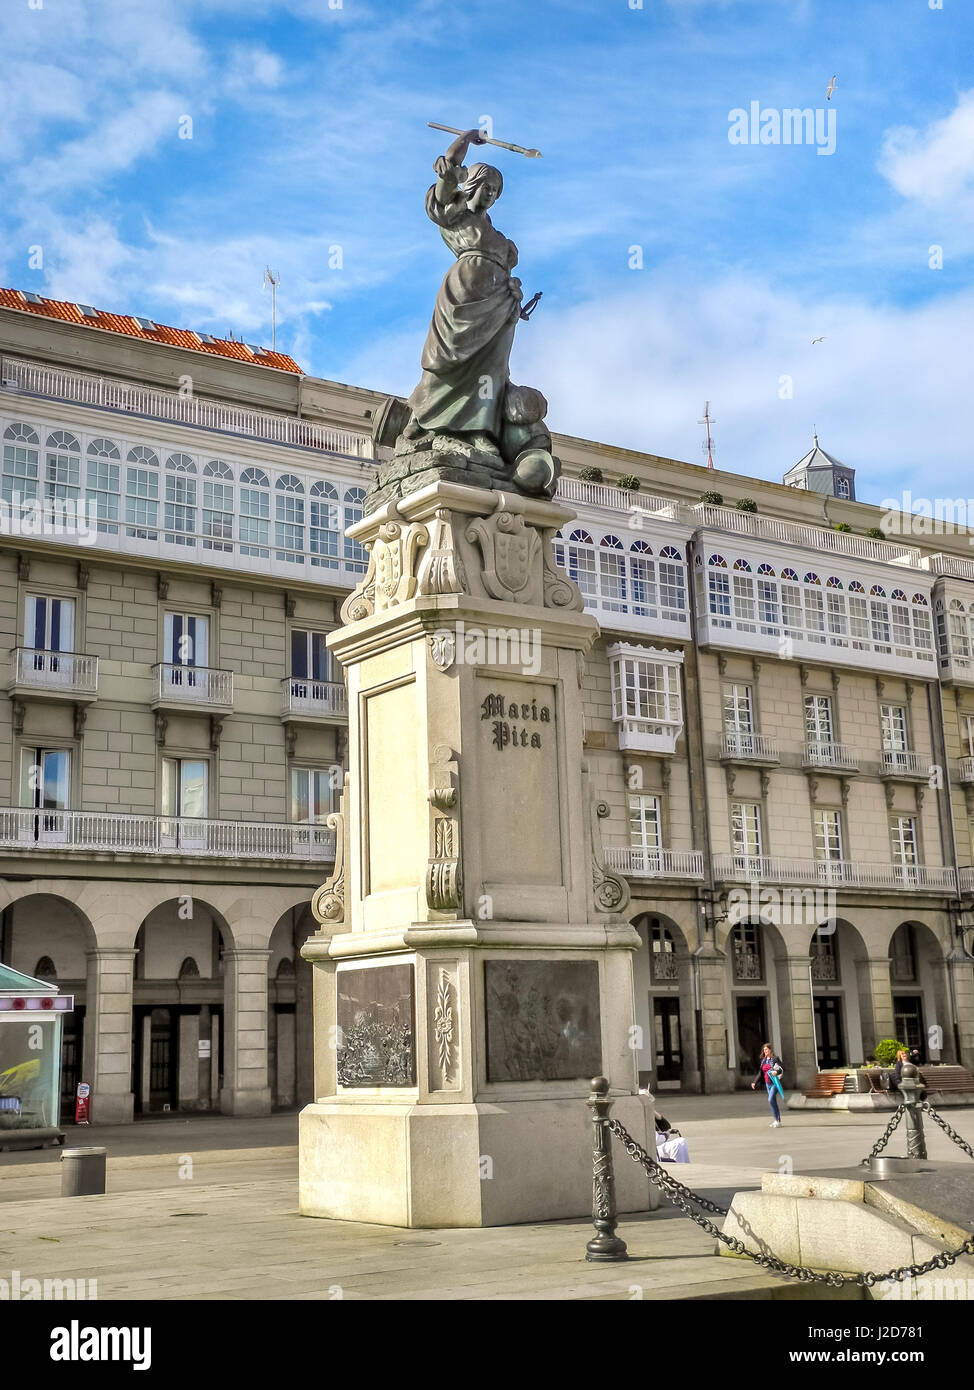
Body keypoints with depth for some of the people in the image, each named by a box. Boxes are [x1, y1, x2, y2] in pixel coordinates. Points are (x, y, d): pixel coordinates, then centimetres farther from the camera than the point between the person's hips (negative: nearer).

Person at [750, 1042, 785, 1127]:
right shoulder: (762, 1060, 11)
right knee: (773, 1101, 9)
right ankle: (778, 1121, 16)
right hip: (767, 1083, 7)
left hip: (775, 1082, -7)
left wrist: (777, 1072, -32)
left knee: (771, 1099, -19)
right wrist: (754, 1082, 9)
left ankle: (776, 1119, -12)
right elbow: (760, 1073, 15)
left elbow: (782, 1068, -13)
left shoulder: (775, 1058, -7)